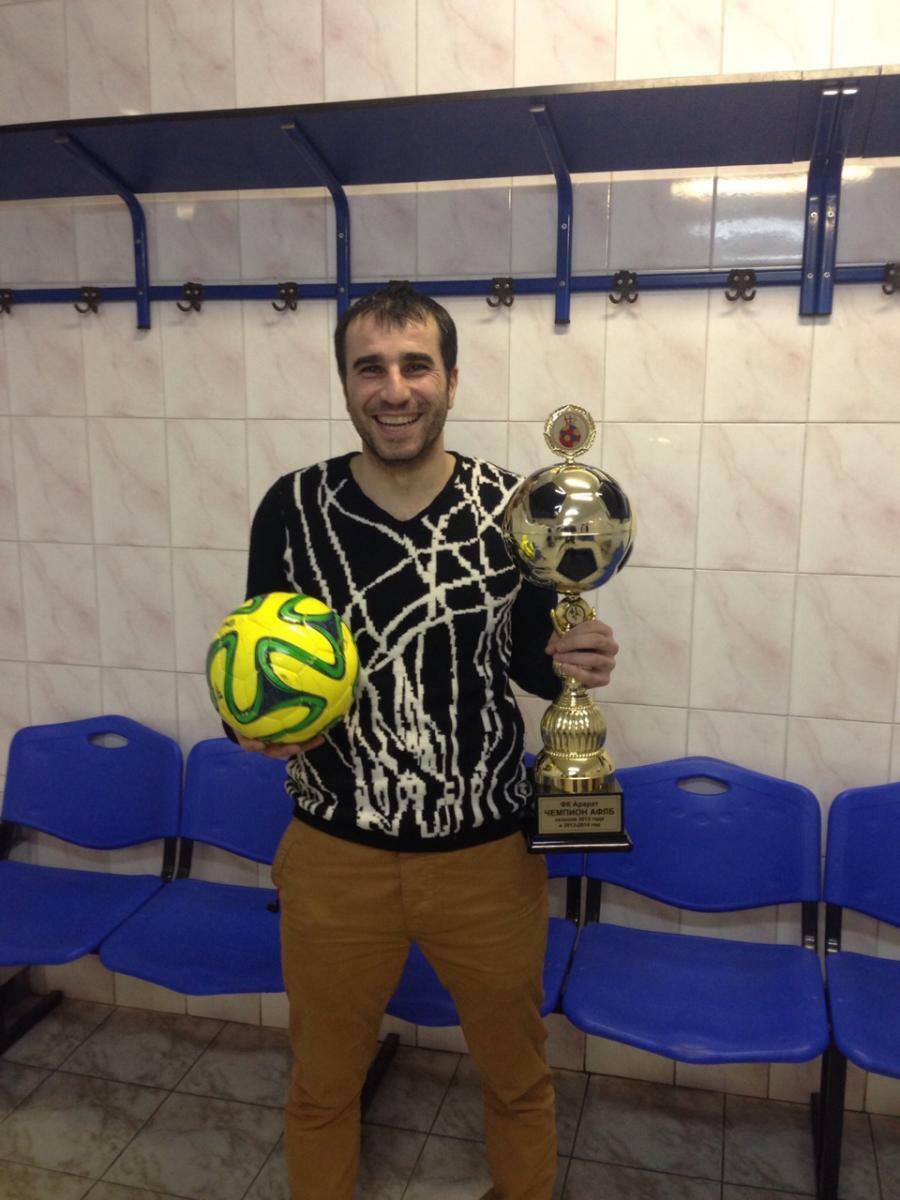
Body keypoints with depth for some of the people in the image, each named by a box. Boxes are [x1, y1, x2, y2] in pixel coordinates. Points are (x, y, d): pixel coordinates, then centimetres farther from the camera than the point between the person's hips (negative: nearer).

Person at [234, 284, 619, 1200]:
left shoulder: (513, 507, -8)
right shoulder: (292, 507, -8)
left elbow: (529, 660, 3)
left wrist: (573, 662, -19)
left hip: (489, 854, 1)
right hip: (334, 856, 0)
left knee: (517, 1077, 23)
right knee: (322, 1085, 23)